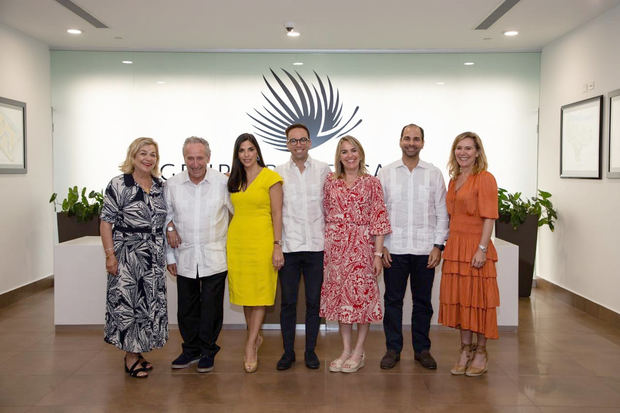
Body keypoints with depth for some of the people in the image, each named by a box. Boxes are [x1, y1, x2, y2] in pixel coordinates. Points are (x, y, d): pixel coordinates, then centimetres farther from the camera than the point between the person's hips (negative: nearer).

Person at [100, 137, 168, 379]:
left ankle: (137, 351, 25)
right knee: (127, 303, -1)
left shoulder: (159, 187, 9)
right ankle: (130, 357, 12)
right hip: (127, 256, -5)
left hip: (154, 258, 6)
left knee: (149, 304, 10)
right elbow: (106, 221, -9)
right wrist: (110, 254, -15)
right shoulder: (119, 185, -7)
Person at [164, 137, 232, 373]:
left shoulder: (223, 183, -6)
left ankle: (208, 351, 24)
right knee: (187, 309, 12)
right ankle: (191, 350, 31)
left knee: (211, 309, 6)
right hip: (185, 259, 2)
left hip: (214, 259, -2)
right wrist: (170, 257, 4)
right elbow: (166, 219, 8)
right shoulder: (172, 185, 0)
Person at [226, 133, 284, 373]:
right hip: (237, 240, 5)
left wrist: (277, 246, -11)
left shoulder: (270, 177, -4)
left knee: (259, 294, 0)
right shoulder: (233, 179, 12)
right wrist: (228, 242, 11)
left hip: (261, 240, -5)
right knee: (244, 293, 10)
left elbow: (277, 214, -6)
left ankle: (251, 347, 8)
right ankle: (256, 338, 25)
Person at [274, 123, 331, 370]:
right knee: (288, 302, 6)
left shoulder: (324, 170, 5)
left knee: (313, 301, 7)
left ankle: (310, 351, 21)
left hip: (316, 245, 0)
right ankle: (288, 352, 19)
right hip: (288, 246, 0)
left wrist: (330, 236, 7)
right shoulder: (278, 173, 6)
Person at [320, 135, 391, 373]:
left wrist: (378, 253, -9)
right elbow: (325, 215, 12)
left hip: (362, 245, -3)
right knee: (339, 294, 7)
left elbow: (379, 219, -3)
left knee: (361, 294, 0)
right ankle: (346, 351, 18)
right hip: (335, 245, 3)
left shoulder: (371, 183, 0)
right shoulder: (330, 182, 8)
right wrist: (323, 247, 6)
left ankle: (358, 352, 12)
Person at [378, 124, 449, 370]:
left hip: (424, 248, 0)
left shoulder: (434, 174, 6)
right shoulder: (386, 173, 5)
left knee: (423, 301, 9)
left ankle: (422, 349, 21)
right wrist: (380, 245, -2)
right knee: (393, 300, 5)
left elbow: (442, 212, 5)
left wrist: (438, 245, -3)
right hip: (394, 248, 0)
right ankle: (393, 349, 17)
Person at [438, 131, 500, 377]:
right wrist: (448, 245, 11)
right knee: (457, 298, 10)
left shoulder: (485, 179, -8)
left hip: (475, 247, -7)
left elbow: (489, 217, -13)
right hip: (454, 246, 7)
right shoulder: (454, 181, 14)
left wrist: (482, 249, -18)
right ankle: (465, 350, 22)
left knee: (478, 299, 1)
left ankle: (481, 352, 15)